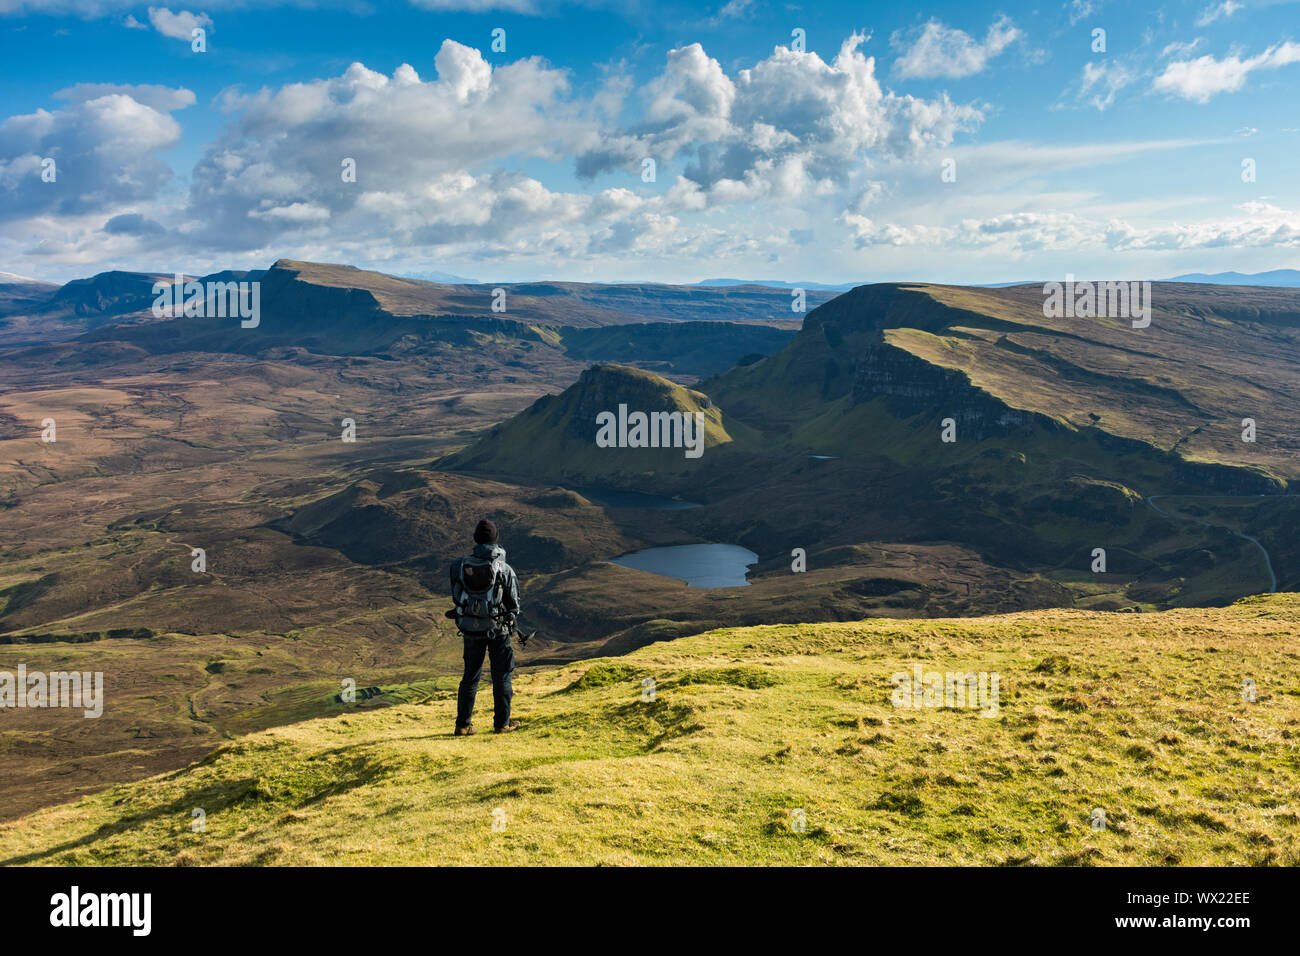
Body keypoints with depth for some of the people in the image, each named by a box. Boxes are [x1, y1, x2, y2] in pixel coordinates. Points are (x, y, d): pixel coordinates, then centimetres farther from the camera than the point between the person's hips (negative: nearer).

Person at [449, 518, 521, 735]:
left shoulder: (461, 565, -6)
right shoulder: (505, 569, -11)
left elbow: (456, 597, 4)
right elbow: (514, 603, -4)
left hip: (471, 628, 3)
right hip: (498, 629, -2)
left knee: (470, 676, 14)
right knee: (501, 676, 9)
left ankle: (463, 724, 16)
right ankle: (502, 723, 12)